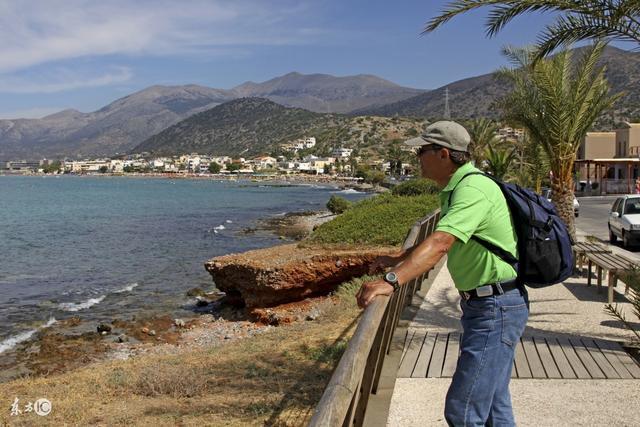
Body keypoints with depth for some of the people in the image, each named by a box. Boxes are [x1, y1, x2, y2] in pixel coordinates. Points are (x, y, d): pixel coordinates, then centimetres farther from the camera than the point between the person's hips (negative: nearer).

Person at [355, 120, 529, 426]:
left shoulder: (473, 189, -21)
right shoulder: (457, 189, 12)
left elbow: (440, 244, -35)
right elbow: (440, 239, 26)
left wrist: (391, 281, -44)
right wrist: (397, 260, 28)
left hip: (496, 308, -10)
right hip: (485, 303, 11)